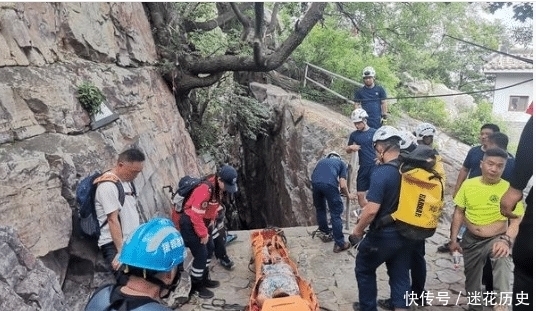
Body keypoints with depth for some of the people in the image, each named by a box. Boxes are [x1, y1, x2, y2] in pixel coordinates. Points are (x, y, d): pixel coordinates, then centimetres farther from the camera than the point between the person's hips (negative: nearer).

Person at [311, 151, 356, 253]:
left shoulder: (322, 161, 37)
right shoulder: (341, 163, 26)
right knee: (336, 214, 8)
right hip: (329, 184, -4)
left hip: (315, 182, 4)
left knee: (320, 209, 27)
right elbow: (342, 185, 15)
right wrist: (348, 195, 34)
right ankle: (339, 244, 13)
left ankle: (324, 231, 44)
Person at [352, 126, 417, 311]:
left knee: (364, 268, 17)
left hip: (384, 235, -6)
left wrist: (358, 230, -10)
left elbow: (372, 210, -26)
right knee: (400, 275, 17)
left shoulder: (381, 172, -25)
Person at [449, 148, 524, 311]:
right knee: (471, 280, 14)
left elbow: (516, 220, -11)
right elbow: (459, 212, 1)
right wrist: (453, 239, 0)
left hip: (497, 239, -2)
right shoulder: (468, 184, -7)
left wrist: (506, 240, -28)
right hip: (471, 240, 3)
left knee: (502, 259, -34)